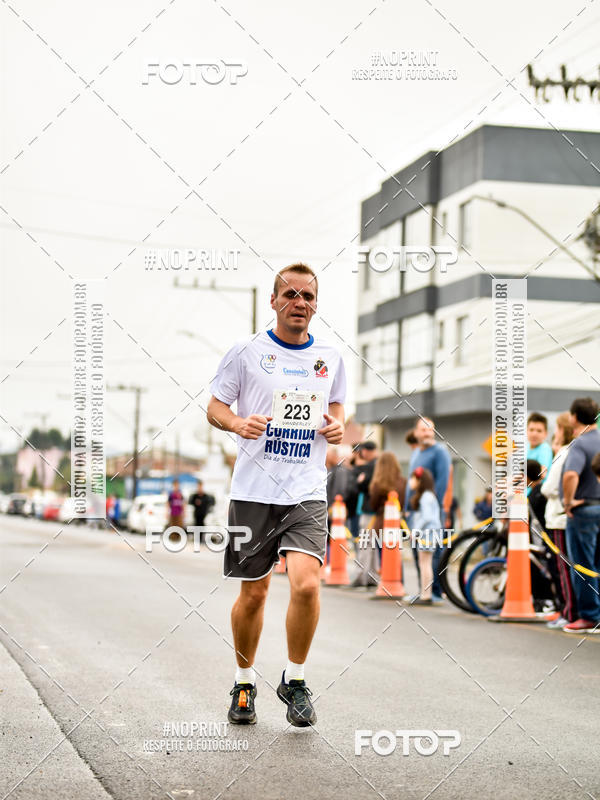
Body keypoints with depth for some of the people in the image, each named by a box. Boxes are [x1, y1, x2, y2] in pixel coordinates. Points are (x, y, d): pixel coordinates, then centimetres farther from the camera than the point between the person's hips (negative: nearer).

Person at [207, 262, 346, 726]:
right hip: (254, 491, -1)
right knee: (253, 594, 6)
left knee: (306, 584, -17)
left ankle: (295, 680, 4)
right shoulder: (247, 352, 0)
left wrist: (337, 426, 2)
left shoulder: (331, 357, 9)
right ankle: (244, 682, 28)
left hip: (308, 492, 1)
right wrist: (239, 423, -15)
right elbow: (215, 407, 6)